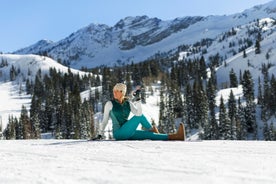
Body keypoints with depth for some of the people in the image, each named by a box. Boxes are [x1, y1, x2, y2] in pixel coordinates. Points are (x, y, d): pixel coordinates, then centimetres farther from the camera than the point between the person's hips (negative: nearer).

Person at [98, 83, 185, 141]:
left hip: (128, 133, 5)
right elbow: (105, 120, 0)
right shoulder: (109, 104, -5)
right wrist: (100, 134, -3)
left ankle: (176, 136, -15)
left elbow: (138, 113, -11)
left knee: (149, 135, -9)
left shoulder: (128, 103, 7)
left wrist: (139, 105, -28)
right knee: (139, 116, -15)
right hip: (118, 133, -5)